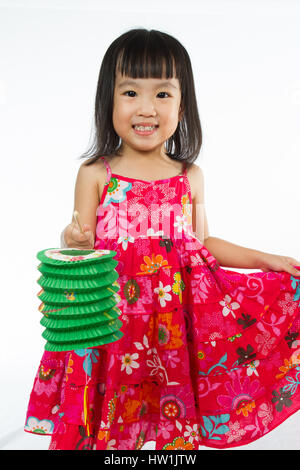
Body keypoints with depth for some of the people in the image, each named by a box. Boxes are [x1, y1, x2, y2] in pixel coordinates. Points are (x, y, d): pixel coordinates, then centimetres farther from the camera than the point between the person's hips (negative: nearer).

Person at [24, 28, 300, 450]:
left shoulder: (190, 177, 5)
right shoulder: (95, 174, -1)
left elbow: (202, 243, 13)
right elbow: (82, 244, -1)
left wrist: (265, 260, 9)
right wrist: (73, 242, -24)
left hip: (177, 311, 2)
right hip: (112, 312, -1)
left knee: (174, 422, 9)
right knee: (113, 419, 7)